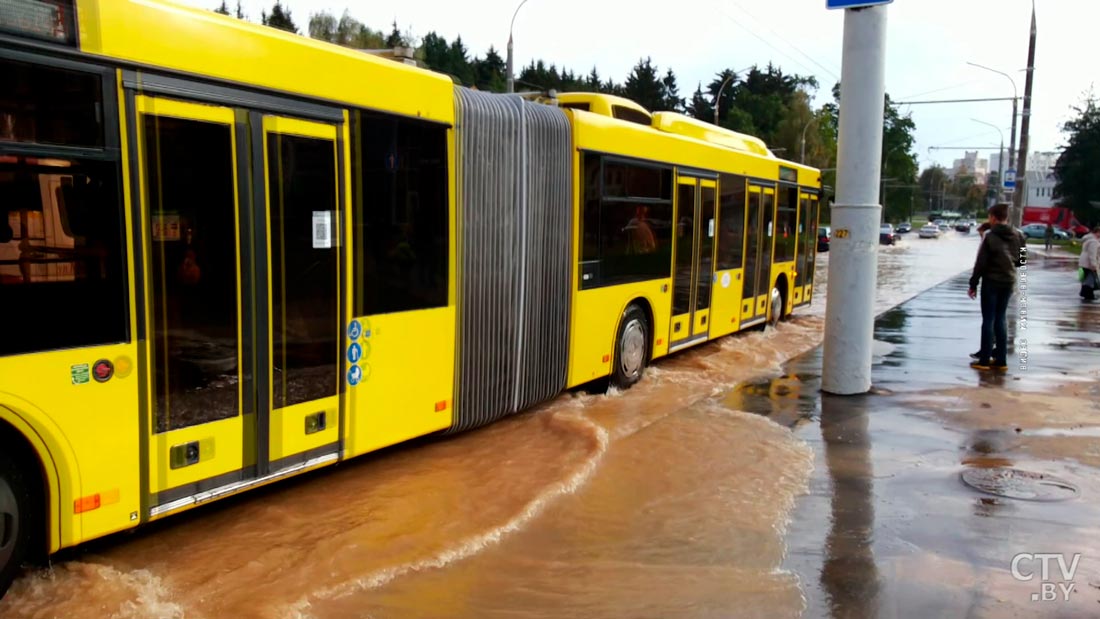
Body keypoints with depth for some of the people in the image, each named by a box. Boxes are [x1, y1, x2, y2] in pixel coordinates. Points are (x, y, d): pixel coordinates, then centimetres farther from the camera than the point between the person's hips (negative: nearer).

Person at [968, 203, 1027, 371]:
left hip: (991, 282, -5)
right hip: (1008, 282, 5)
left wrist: (973, 284, -7)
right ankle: (1001, 360, 13)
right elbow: (1022, 259, 9)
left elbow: (981, 263, -13)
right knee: (1000, 320, 13)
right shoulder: (1018, 236, 3)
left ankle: (984, 360, 2)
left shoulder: (990, 237, -13)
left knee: (988, 320, 0)